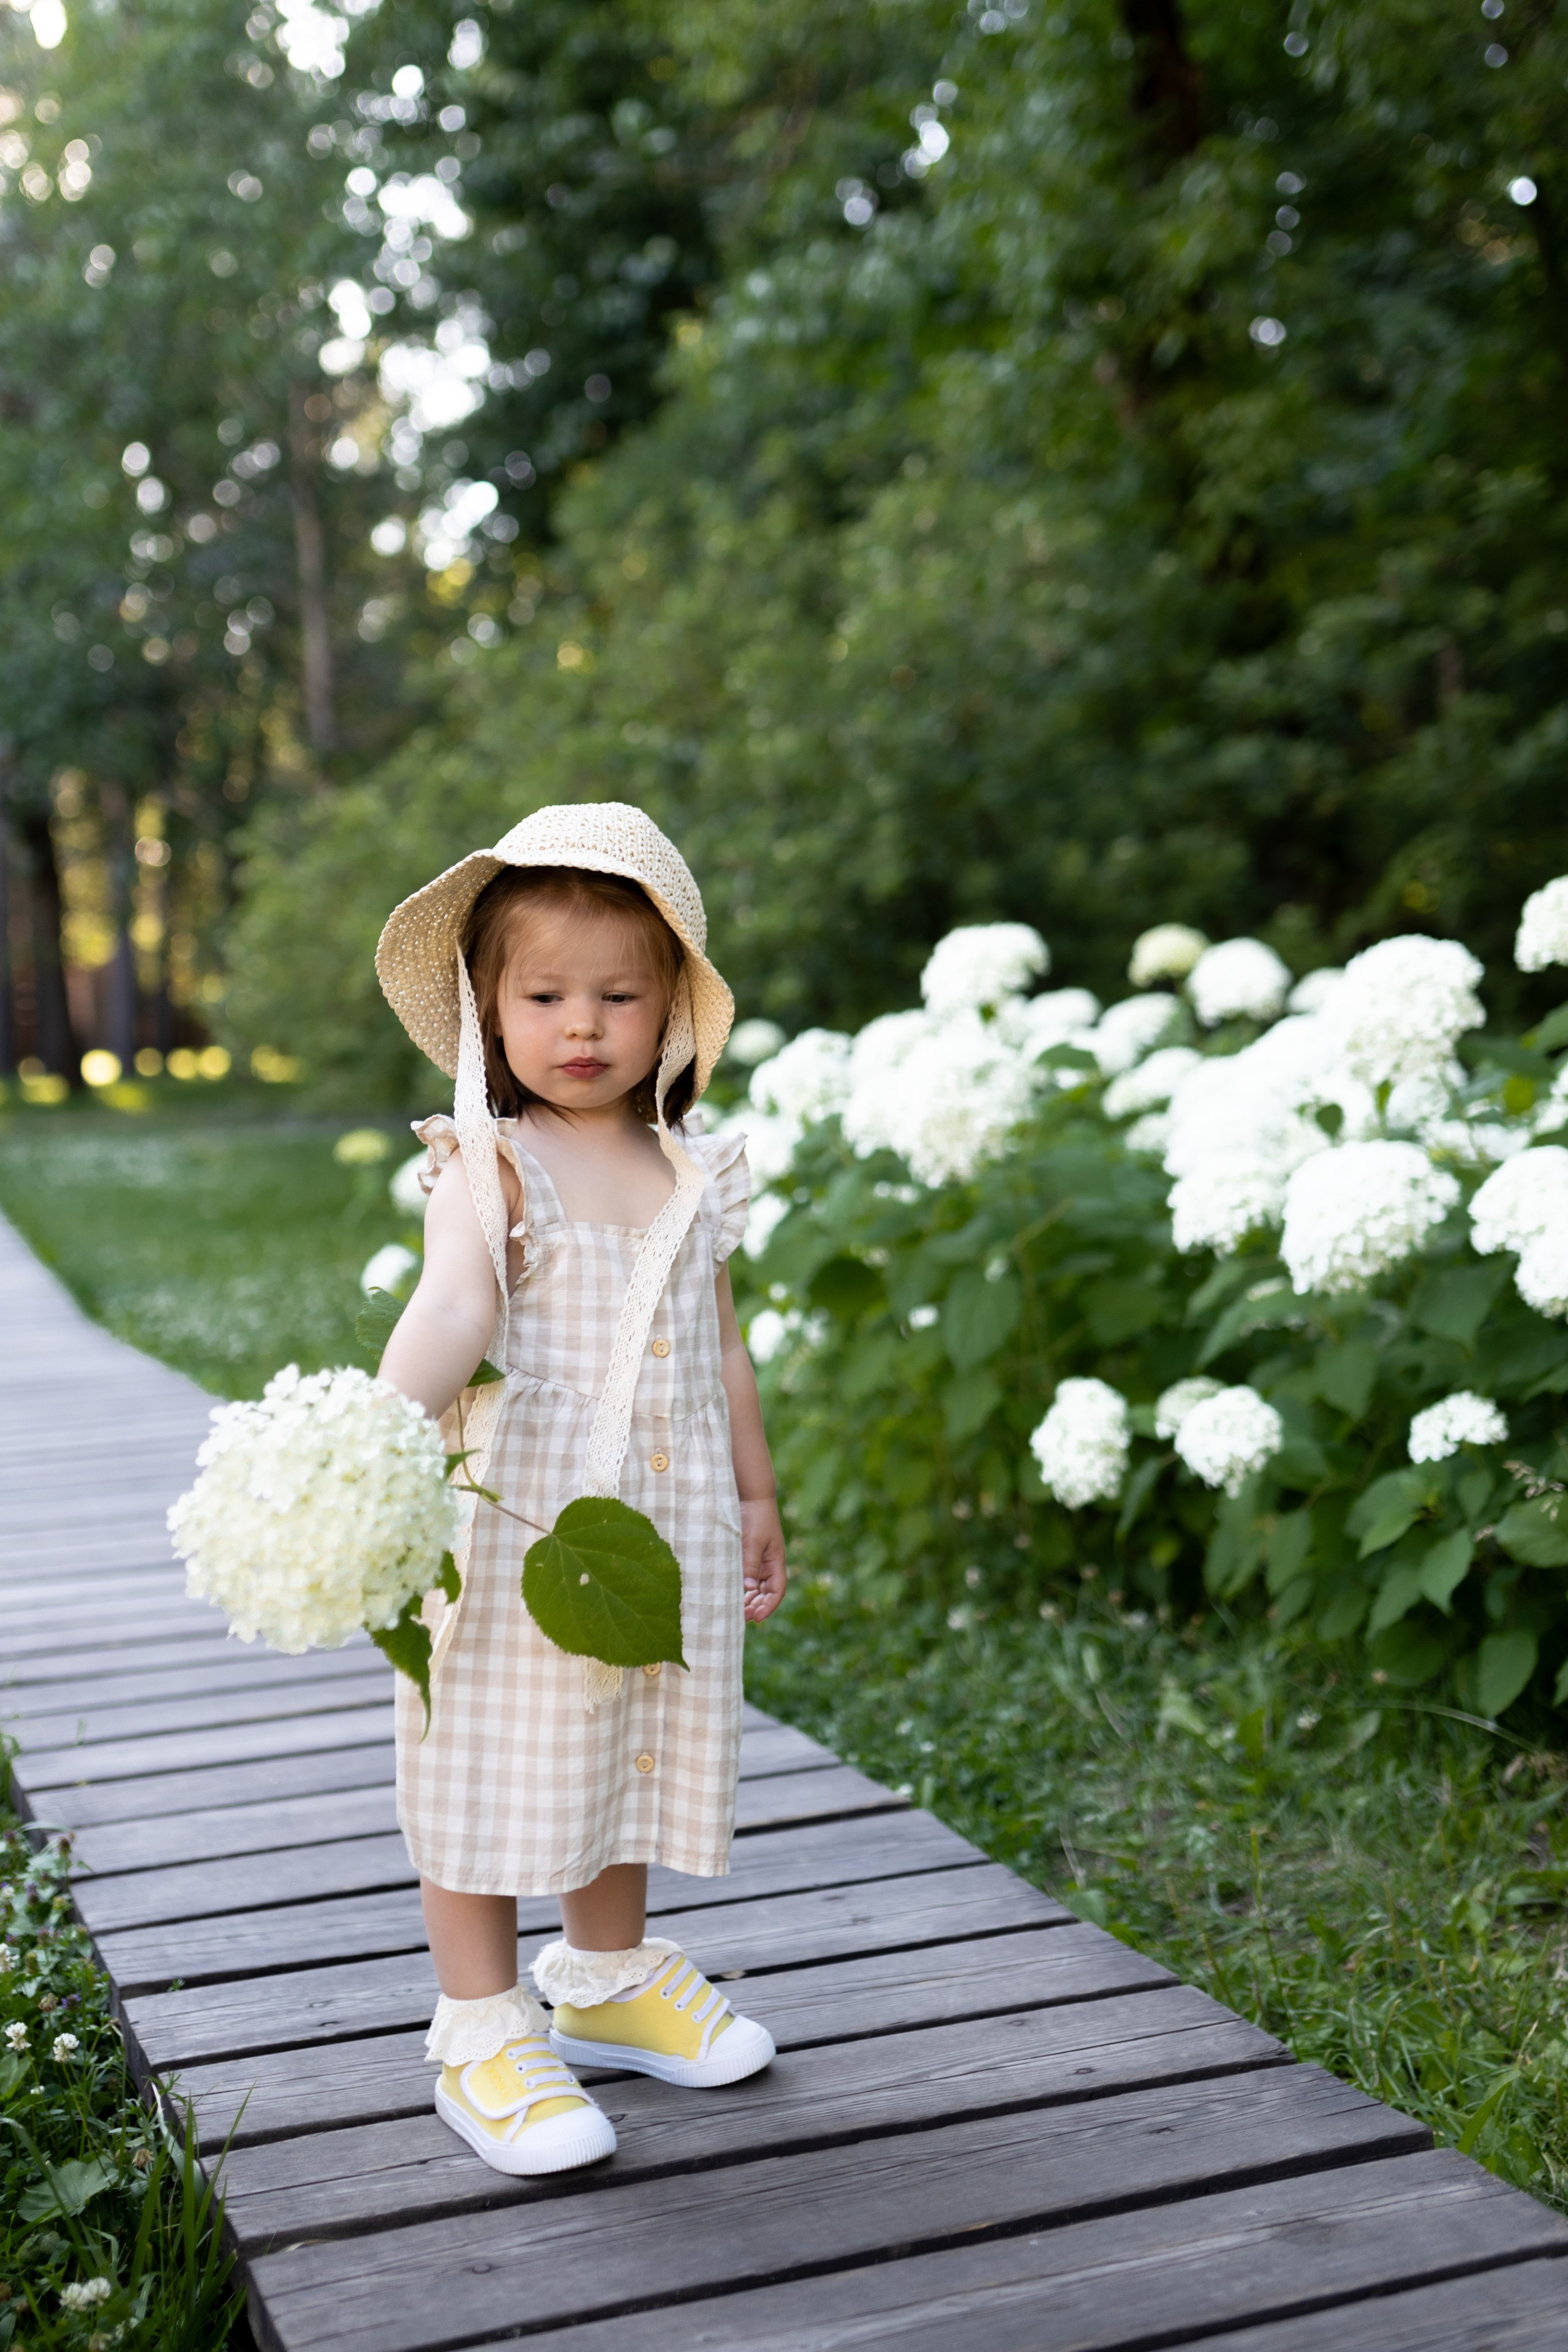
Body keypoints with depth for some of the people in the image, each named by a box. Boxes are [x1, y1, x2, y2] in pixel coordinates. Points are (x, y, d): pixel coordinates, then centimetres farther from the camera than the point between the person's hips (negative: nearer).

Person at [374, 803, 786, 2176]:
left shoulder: (691, 1174, 7)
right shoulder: (489, 1170, -10)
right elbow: (448, 1314, -25)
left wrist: (756, 1499, 20)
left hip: (663, 1537, 6)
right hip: (514, 1537, -5)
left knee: (635, 1754, 18)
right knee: (494, 1771, 3)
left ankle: (610, 1977, 38)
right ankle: (484, 2034, 18)